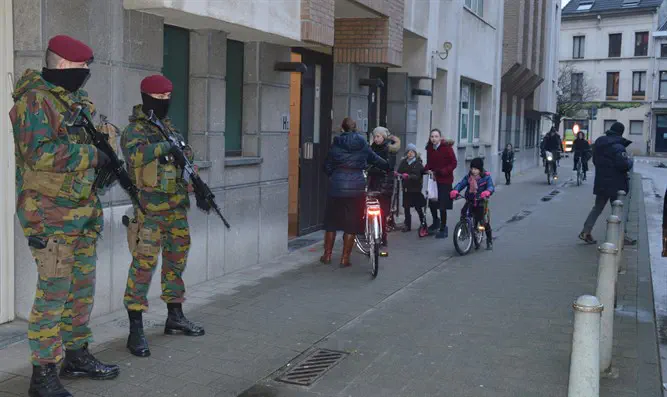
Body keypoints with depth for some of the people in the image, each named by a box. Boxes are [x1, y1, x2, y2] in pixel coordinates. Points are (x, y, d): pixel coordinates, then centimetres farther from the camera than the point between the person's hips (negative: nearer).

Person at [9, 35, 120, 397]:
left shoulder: (77, 100, 15)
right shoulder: (35, 101, -13)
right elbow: (39, 153, -24)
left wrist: (107, 160, 10)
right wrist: (92, 155, -17)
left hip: (83, 212, 9)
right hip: (51, 215, -9)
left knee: (82, 288, 15)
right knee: (54, 293, -7)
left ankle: (77, 355, 29)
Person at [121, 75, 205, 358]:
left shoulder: (169, 127, 16)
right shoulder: (135, 130, -8)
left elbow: (187, 159, 22)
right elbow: (136, 154, -28)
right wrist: (165, 146, -24)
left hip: (177, 208, 8)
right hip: (150, 210, -8)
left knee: (176, 261, 14)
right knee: (144, 264, -9)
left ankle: (175, 317, 28)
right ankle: (136, 330, -5)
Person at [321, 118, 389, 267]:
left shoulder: (336, 144, 2)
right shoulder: (363, 144, 4)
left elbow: (327, 166, 5)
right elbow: (375, 159, 18)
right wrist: (388, 167, 36)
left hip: (336, 187, 0)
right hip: (357, 186, 0)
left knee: (331, 222, 13)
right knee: (351, 224, 6)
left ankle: (327, 255, 19)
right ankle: (345, 259, 8)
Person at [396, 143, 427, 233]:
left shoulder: (418, 163, -6)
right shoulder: (404, 162, 5)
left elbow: (417, 176, -16)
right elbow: (400, 172, 4)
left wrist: (408, 176, -32)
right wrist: (397, 174, -20)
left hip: (415, 188, -3)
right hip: (406, 188, 3)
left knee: (418, 207, 1)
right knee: (406, 207, 5)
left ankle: (423, 222, 20)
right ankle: (407, 225, 13)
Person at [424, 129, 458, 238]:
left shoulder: (447, 147, -12)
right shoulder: (429, 148, 4)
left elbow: (453, 163, -11)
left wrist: (442, 171, -20)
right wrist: (427, 170, -7)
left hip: (444, 180, -5)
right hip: (433, 179, 5)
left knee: (442, 206, -2)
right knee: (431, 202, 9)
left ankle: (443, 228, 13)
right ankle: (436, 221, 36)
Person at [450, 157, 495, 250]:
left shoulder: (486, 177, -8)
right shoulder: (468, 177, 1)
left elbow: (491, 186, -22)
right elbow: (461, 184, -10)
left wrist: (487, 192, -46)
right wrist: (455, 191, -32)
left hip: (481, 202, -3)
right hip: (470, 201, 3)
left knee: (484, 222, -2)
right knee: (463, 212, -22)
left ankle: (489, 241, 18)